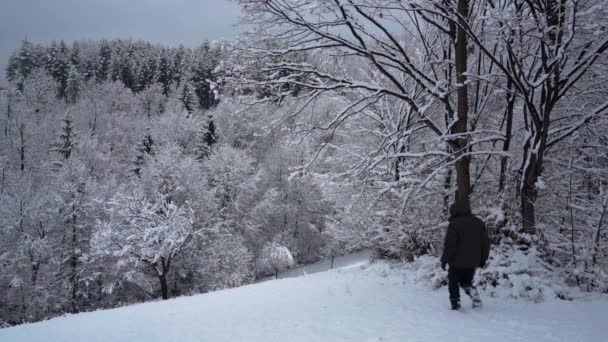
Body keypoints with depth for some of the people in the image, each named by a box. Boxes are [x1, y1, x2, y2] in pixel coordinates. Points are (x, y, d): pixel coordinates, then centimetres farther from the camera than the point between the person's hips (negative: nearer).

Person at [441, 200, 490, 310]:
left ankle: (455, 302, 4)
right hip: (472, 262, 5)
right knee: (466, 281, 19)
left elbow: (449, 244, -15)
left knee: (453, 284, 10)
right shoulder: (479, 223, 8)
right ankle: (473, 292, -8)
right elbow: (486, 242, 11)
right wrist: (483, 259, 18)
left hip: (457, 262, -5)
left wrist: (444, 260, -7)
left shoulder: (454, 224, -11)